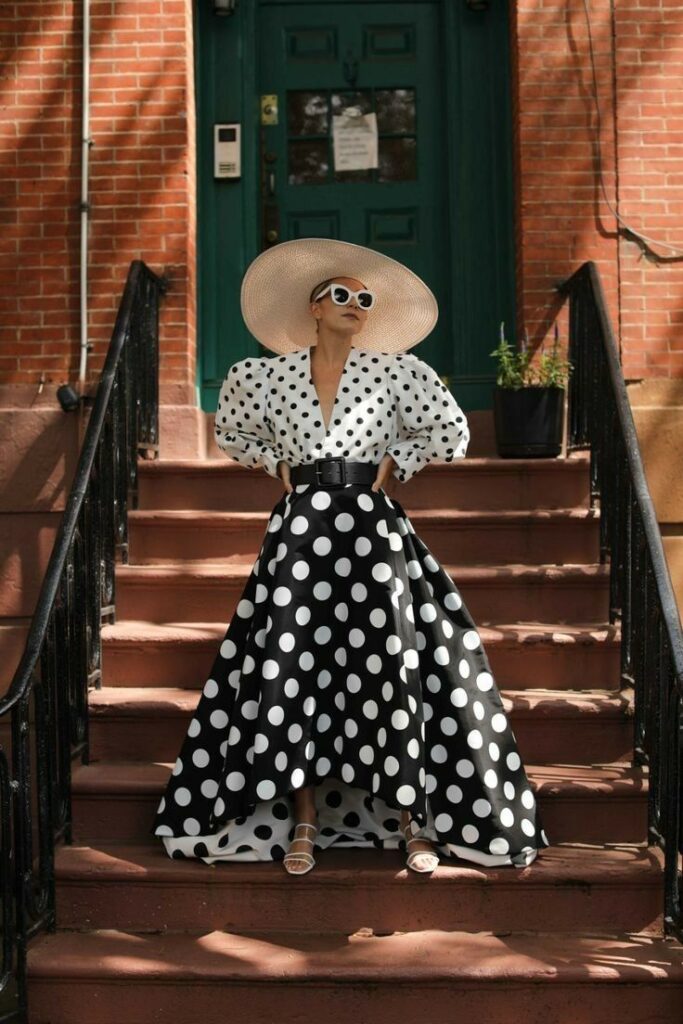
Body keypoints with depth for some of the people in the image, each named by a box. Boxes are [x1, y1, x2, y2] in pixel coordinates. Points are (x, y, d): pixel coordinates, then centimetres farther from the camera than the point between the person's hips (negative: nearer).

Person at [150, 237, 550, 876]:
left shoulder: (395, 372, 5)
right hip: (300, 532, 1)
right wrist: (278, 464, 12)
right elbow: (231, 429, 25)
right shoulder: (268, 375, 8)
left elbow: (452, 434, 11)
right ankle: (304, 822, 10)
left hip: (372, 531, -1)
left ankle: (412, 820, 8)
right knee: (293, 673, -2)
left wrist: (395, 462, 5)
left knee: (390, 673, -3)